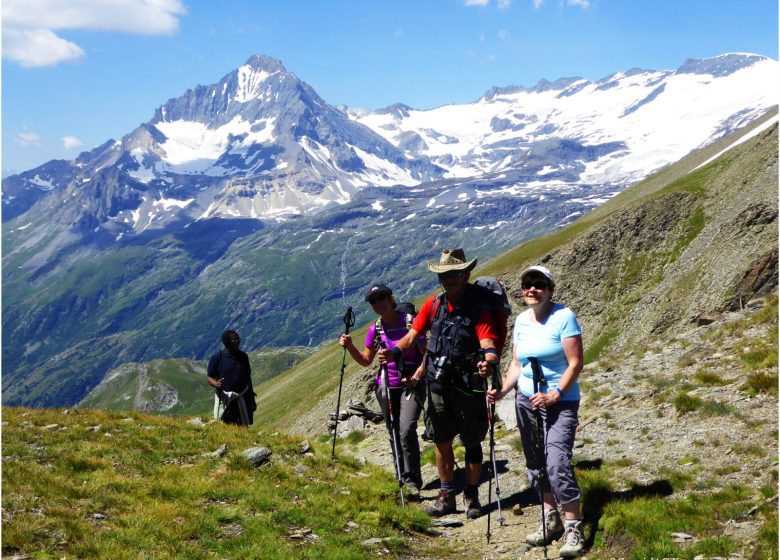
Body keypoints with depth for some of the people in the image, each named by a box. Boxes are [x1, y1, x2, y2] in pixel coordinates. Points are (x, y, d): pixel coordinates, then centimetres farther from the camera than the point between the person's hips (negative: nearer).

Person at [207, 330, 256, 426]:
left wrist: (252, 400, 14)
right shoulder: (217, 357, -9)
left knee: (244, 426, 7)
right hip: (226, 399, -3)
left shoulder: (243, 356, 3)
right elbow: (209, 377, -3)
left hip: (243, 398, 4)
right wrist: (216, 383, -27)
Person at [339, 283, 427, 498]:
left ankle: (412, 481, -11)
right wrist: (350, 346, -3)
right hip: (387, 387, 5)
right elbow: (366, 361, 13)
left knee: (407, 431, -19)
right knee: (394, 434, 10)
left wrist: (416, 376, -20)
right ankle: (403, 478, 23)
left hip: (411, 385, -5)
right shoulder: (375, 330, 4)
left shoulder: (410, 322, -9)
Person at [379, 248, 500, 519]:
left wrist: (488, 361, -48)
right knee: (442, 441, 12)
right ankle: (446, 495, 26)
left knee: (472, 443, 8)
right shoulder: (433, 304, 0)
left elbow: (488, 345, -26)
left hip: (468, 387, -4)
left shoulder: (478, 309, -13)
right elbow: (412, 336, -2)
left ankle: (471, 496, 25)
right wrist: (394, 351, -22)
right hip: (438, 385, 4)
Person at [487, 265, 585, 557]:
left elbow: (575, 363, -13)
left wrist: (554, 395, -21)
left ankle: (573, 528, -6)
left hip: (560, 402, -6)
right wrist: (502, 390, -4)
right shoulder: (521, 320, 8)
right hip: (526, 401, 7)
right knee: (536, 464, 11)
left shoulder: (564, 317, -11)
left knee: (557, 463, -16)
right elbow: (516, 364, 12)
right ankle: (551, 519, 24)